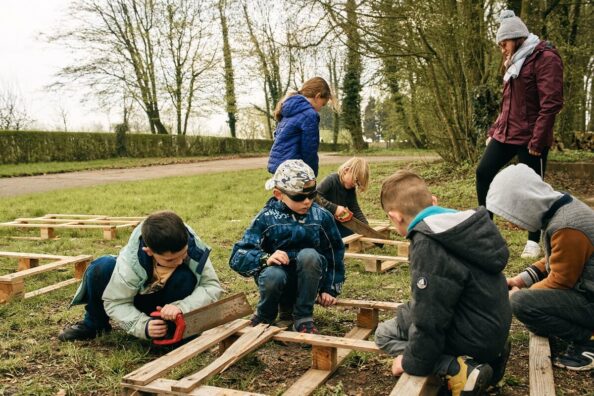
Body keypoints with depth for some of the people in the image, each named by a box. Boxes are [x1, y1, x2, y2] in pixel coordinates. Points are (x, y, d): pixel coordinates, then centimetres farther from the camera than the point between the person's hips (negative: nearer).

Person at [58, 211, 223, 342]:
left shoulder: (195, 248, -33)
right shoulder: (130, 262, -34)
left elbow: (212, 286, -26)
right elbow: (115, 302, -23)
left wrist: (181, 307, -43)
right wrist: (143, 325, -40)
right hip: (136, 300, 0)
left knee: (185, 277, -34)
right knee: (101, 268, -26)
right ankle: (94, 324, 1)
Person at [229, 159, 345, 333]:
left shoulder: (321, 216, -3)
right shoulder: (266, 218, -9)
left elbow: (335, 253, 8)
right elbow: (238, 257, -14)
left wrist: (331, 289, 4)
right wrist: (266, 258, -32)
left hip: (309, 281, 1)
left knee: (309, 255, -29)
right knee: (272, 276, -36)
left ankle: (303, 317, -12)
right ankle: (265, 315, 0)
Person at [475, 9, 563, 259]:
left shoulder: (545, 58, -10)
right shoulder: (515, 63, 18)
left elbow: (551, 103, -18)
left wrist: (538, 140, -21)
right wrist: (493, 131, 16)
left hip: (529, 138, -8)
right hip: (506, 134, 8)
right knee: (483, 171, 2)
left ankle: (534, 241, 14)